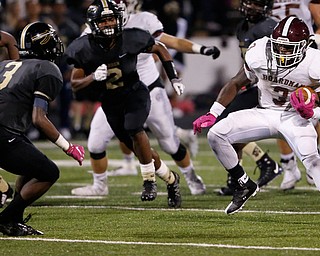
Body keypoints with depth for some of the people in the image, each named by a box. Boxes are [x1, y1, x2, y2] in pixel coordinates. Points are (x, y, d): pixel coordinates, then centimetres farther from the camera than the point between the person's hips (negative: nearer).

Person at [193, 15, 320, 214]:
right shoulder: (259, 55, -14)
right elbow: (236, 84, 3)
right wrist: (213, 114, -2)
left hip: (295, 117, -4)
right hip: (265, 113, 4)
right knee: (216, 134, -11)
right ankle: (246, 186, 6)